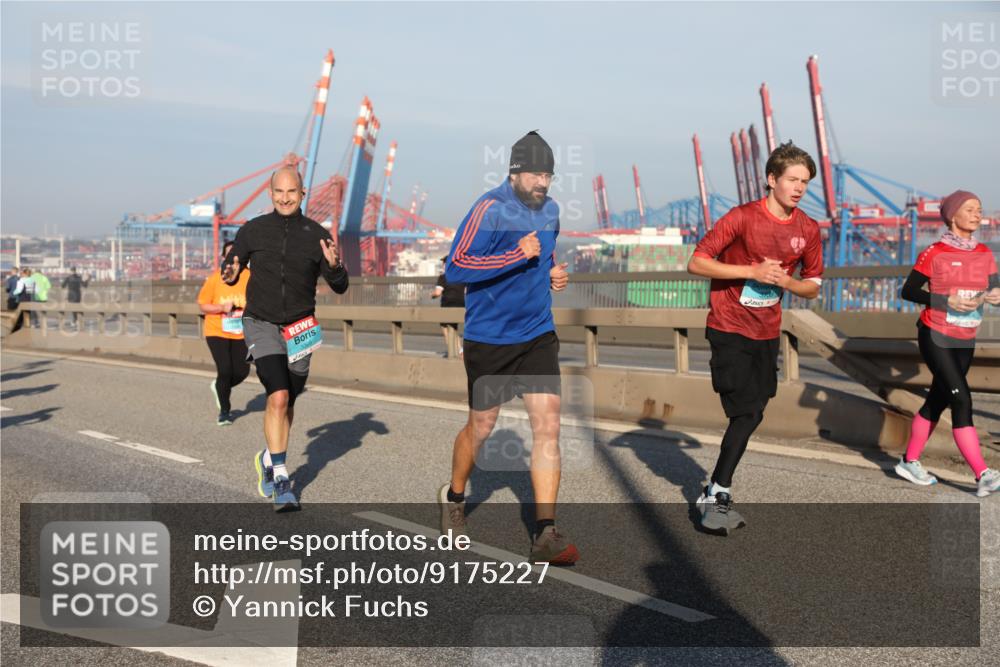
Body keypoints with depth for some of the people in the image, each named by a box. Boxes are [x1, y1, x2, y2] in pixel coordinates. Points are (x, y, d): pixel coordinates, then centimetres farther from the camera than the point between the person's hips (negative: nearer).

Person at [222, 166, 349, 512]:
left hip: (299, 331, 2)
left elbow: (340, 287, -1)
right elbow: (229, 267, 8)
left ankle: (268, 459, 41)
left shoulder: (317, 235, -3)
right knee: (278, 397, -19)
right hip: (261, 325, -2)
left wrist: (334, 265, -22)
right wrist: (230, 274, -15)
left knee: (287, 404, 14)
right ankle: (280, 481, -10)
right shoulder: (253, 230, -3)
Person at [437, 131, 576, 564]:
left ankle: (545, 535, -3)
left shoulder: (550, 210, 9)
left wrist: (553, 274, 5)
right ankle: (454, 497, 39)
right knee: (481, 427, 10)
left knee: (548, 425, -6)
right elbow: (455, 269, -20)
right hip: (488, 338, -5)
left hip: (538, 335, 5)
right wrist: (517, 255, -26)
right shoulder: (491, 208, -14)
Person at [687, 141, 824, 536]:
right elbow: (697, 263, -15)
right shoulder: (743, 217, -13)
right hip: (729, 329, -6)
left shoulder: (808, 229, 3)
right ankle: (717, 494, 3)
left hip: (767, 333, 6)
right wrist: (753, 271, -22)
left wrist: (784, 281, -11)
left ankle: (716, 492, 23)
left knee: (750, 413, 9)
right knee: (747, 413, -10)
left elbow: (813, 286, 11)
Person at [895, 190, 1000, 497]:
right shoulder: (935, 253, -10)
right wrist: (947, 301, -20)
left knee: (937, 400, 12)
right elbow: (908, 291, -10)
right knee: (962, 399, -14)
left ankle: (909, 462, 25)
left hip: (965, 341, 6)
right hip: (935, 337, -6)